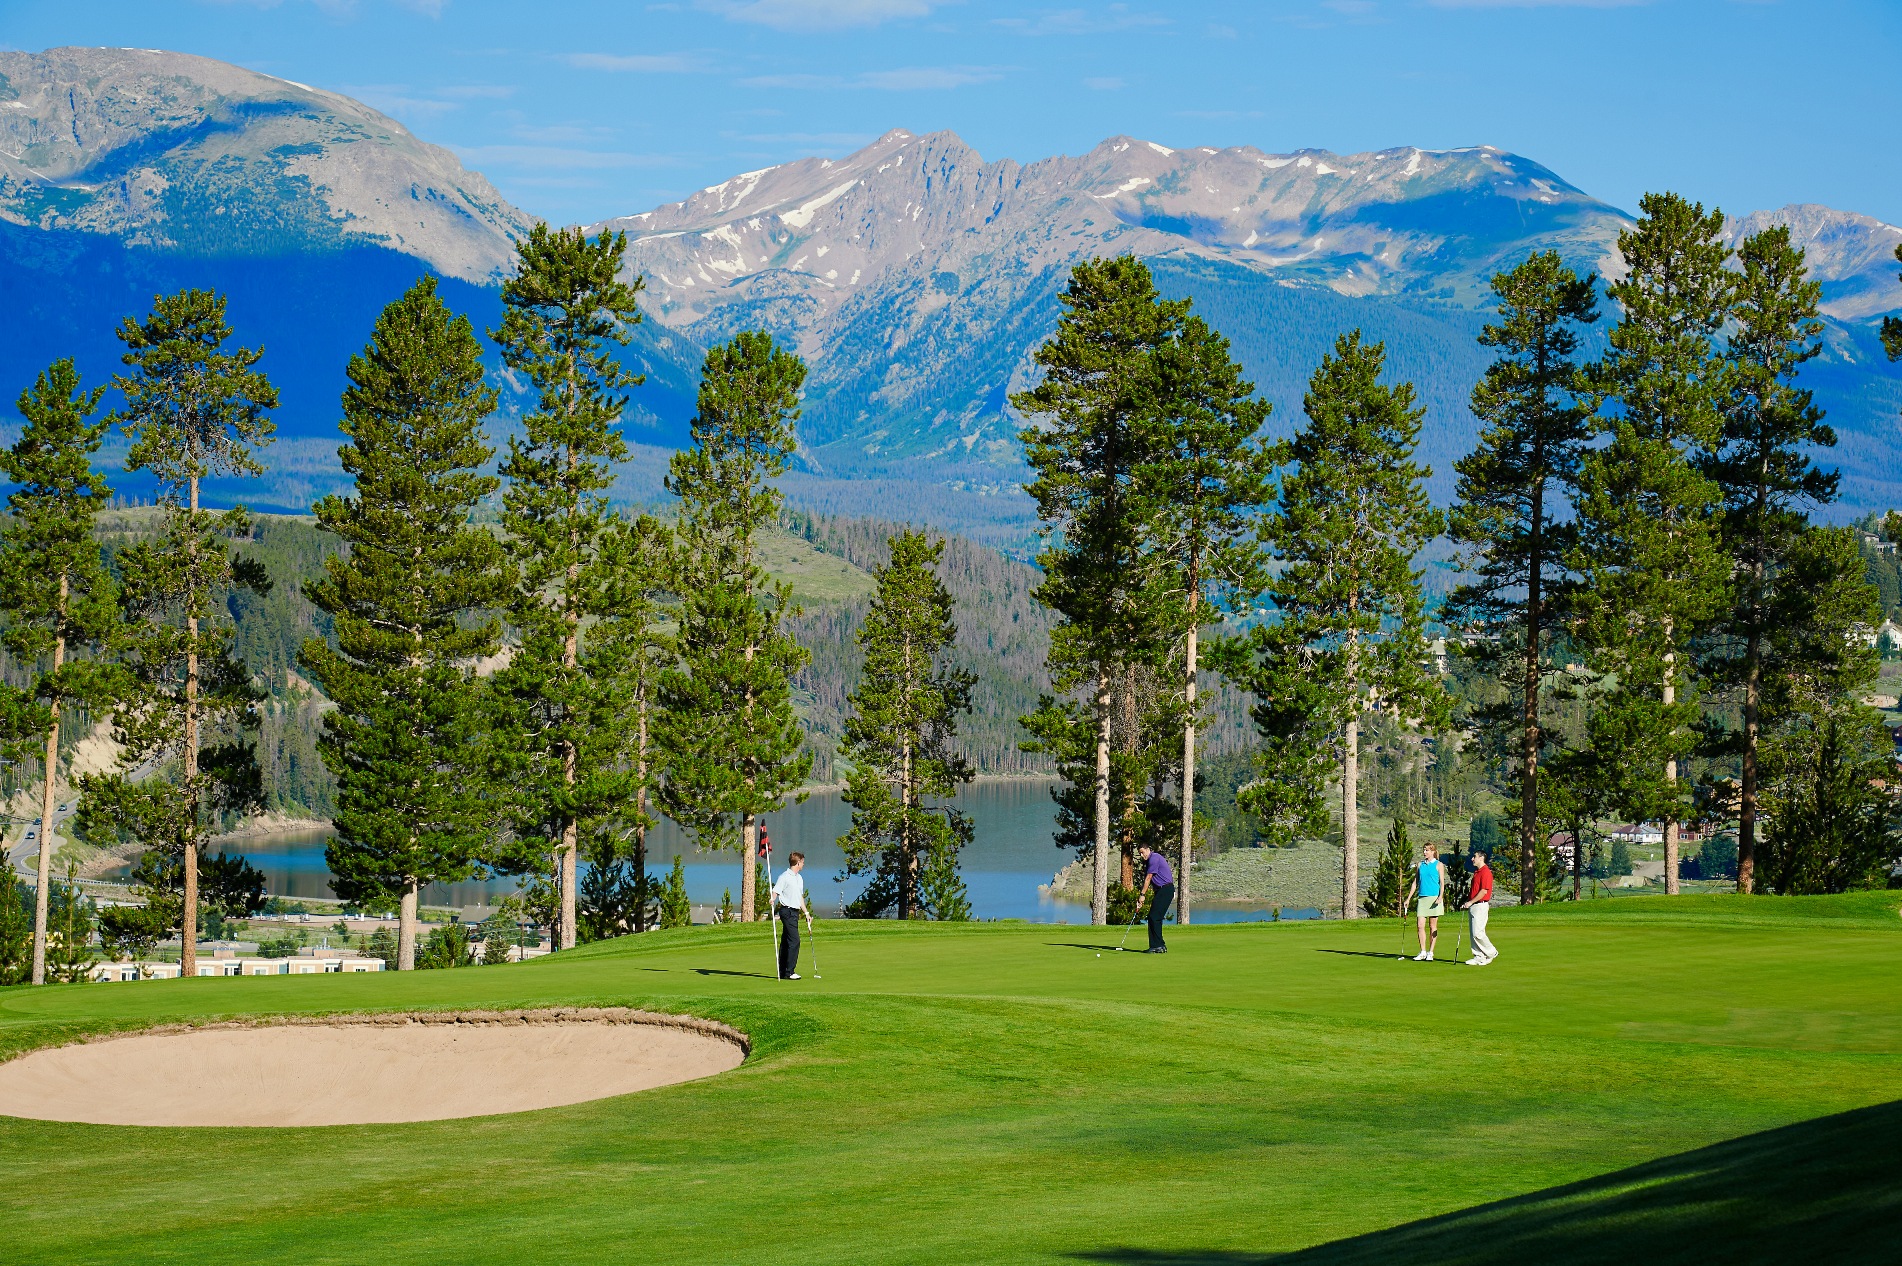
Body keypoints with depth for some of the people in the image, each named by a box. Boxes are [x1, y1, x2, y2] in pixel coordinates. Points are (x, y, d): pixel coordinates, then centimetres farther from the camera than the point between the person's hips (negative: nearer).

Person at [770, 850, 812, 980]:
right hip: (787, 910, -9)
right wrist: (772, 900, -34)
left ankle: (783, 972, 14)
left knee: (786, 942, 11)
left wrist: (806, 913, 25)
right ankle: (789, 972, -13)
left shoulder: (800, 878, 18)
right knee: (794, 941, -14)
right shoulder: (784, 877, -9)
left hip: (795, 911, 9)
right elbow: (775, 892, -15)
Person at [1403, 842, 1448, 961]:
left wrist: (1440, 897, -18)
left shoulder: (1438, 865, 1)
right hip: (1422, 897, 4)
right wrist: (1409, 898, 13)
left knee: (1433, 926, 1)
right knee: (1421, 925, -3)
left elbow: (1442, 883, -3)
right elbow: (1415, 882, 17)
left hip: (1434, 897, -4)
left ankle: (1430, 953, 7)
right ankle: (1423, 952, 4)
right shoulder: (1421, 865, 14)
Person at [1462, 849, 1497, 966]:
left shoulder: (1486, 872, -13)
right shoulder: (1477, 872, 18)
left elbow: (1484, 891, -19)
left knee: (1478, 933, -12)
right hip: (1473, 906, 10)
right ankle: (1478, 957, 9)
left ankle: (1491, 953, 1)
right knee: (1474, 933, 7)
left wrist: (1470, 902, -15)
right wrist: (1467, 901, 11)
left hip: (1480, 905, -10)